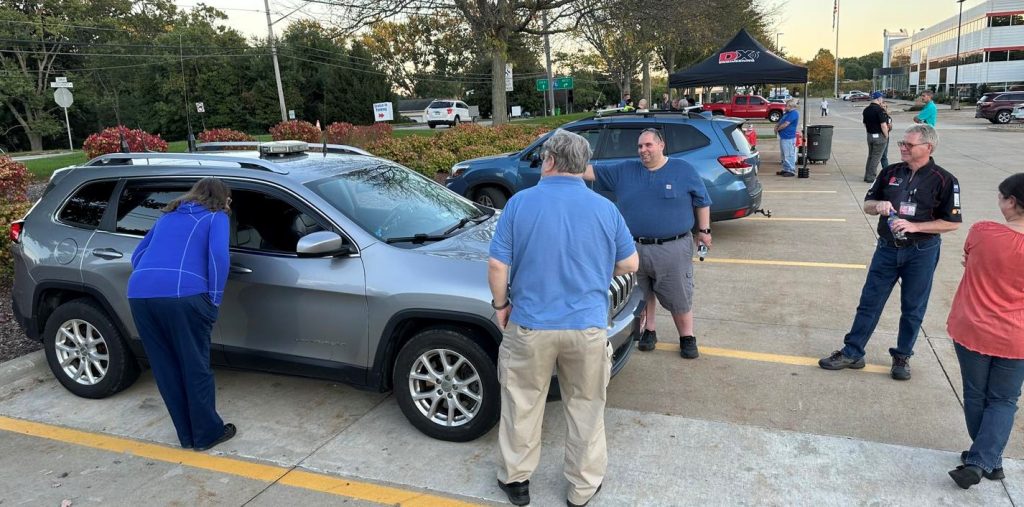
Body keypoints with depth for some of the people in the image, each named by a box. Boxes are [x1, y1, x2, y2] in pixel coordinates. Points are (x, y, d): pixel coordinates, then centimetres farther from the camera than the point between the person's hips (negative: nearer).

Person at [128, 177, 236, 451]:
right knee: (196, 367, 8)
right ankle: (208, 433, 19)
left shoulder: (168, 216, 30)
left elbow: (137, 255, 29)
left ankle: (188, 434, 26)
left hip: (139, 293, 6)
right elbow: (218, 255, -5)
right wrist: (214, 299, 0)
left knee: (166, 368, 15)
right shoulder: (216, 217, 13)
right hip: (182, 295, -6)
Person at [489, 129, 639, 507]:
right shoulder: (605, 208, -1)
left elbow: (497, 266, -9)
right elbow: (629, 264, 7)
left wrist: (501, 305, 6)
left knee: (522, 405, 16)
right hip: (588, 325, 1)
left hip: (530, 325, -1)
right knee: (586, 407, 16)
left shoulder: (520, 203, -7)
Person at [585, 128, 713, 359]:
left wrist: (704, 230, 5)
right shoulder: (624, 171, 5)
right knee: (643, 295, 15)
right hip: (635, 248, 3)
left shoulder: (683, 170, 1)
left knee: (679, 297, 6)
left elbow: (702, 201, 8)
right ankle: (649, 331, 33)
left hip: (673, 249, -2)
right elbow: (592, 172, 4)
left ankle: (687, 337, 23)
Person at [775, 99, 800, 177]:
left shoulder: (794, 113, -14)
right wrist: (776, 127, 0)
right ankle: (785, 169, 24)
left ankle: (791, 171, -2)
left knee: (789, 155, -6)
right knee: (784, 155, 16)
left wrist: (777, 129, -5)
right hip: (783, 137, 10)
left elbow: (785, 124, -19)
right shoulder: (787, 113, 17)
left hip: (789, 138, -10)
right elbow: (779, 122, 21)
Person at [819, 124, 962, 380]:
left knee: (913, 308, 10)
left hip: (921, 253, -3)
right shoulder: (890, 172, 3)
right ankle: (852, 353, 14)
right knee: (869, 302, 6)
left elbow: (952, 223, -8)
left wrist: (914, 226, -19)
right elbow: (867, 205, 10)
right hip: (887, 249, 3)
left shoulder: (943, 180, -9)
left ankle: (902, 356, 26)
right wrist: (879, 205, -12)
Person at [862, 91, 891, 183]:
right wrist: (886, 135, -8)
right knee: (876, 157, -2)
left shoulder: (866, 110, 7)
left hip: (869, 135, 7)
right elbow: (883, 125, -20)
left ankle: (867, 175, 20)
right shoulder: (880, 110, -17)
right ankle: (871, 177, -1)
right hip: (879, 136, -7)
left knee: (870, 156, 17)